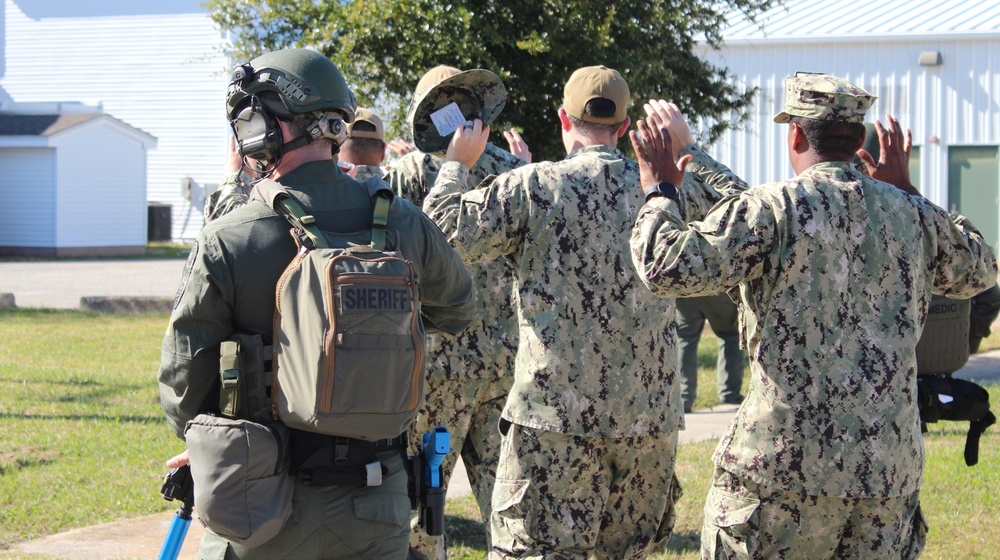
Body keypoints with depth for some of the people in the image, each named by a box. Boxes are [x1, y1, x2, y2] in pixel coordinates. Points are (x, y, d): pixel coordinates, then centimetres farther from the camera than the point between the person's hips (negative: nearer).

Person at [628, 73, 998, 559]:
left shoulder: (772, 208, -8)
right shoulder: (912, 214, 9)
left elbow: (669, 269, -15)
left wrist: (659, 191, 2)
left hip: (786, 463, -5)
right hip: (891, 468, 5)